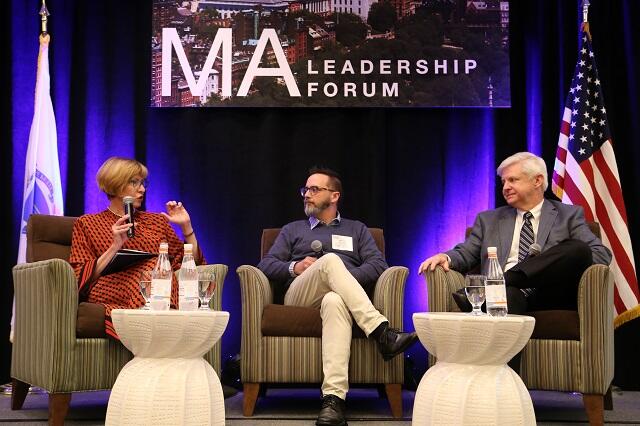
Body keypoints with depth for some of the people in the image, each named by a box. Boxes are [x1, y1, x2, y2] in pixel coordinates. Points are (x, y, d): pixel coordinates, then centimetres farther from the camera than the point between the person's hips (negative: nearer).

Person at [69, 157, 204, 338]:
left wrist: (186, 227, 16)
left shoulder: (157, 221, 30)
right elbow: (81, 279, 8)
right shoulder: (87, 224, 20)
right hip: (117, 301, -3)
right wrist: (115, 246, -2)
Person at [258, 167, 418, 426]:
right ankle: (381, 332, -46)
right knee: (330, 261, -33)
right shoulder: (293, 230, 30)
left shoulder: (356, 229, 27)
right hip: (300, 297, 1)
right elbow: (266, 265, 17)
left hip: (338, 297, -1)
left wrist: (344, 279, -7)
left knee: (335, 301, -42)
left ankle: (334, 398, -57)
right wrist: (294, 267, -4)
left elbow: (379, 265, 10)